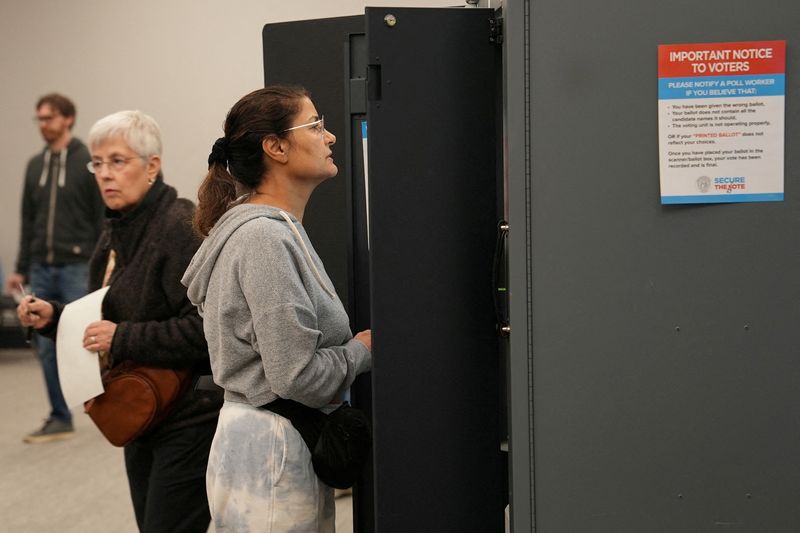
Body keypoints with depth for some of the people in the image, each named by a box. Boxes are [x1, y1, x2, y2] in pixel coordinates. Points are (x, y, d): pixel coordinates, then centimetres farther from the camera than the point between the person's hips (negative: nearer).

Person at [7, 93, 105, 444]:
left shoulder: (89, 163, -6)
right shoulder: (35, 165, 12)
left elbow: (104, 220, -8)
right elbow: (28, 221, 16)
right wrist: (21, 269, 13)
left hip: (78, 269, -6)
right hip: (42, 271, 6)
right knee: (47, 348, 7)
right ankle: (60, 419, 16)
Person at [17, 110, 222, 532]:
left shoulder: (181, 227, -17)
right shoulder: (115, 235, 11)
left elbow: (206, 326, -26)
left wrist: (123, 339, -23)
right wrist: (54, 318, 4)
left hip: (189, 415, -9)